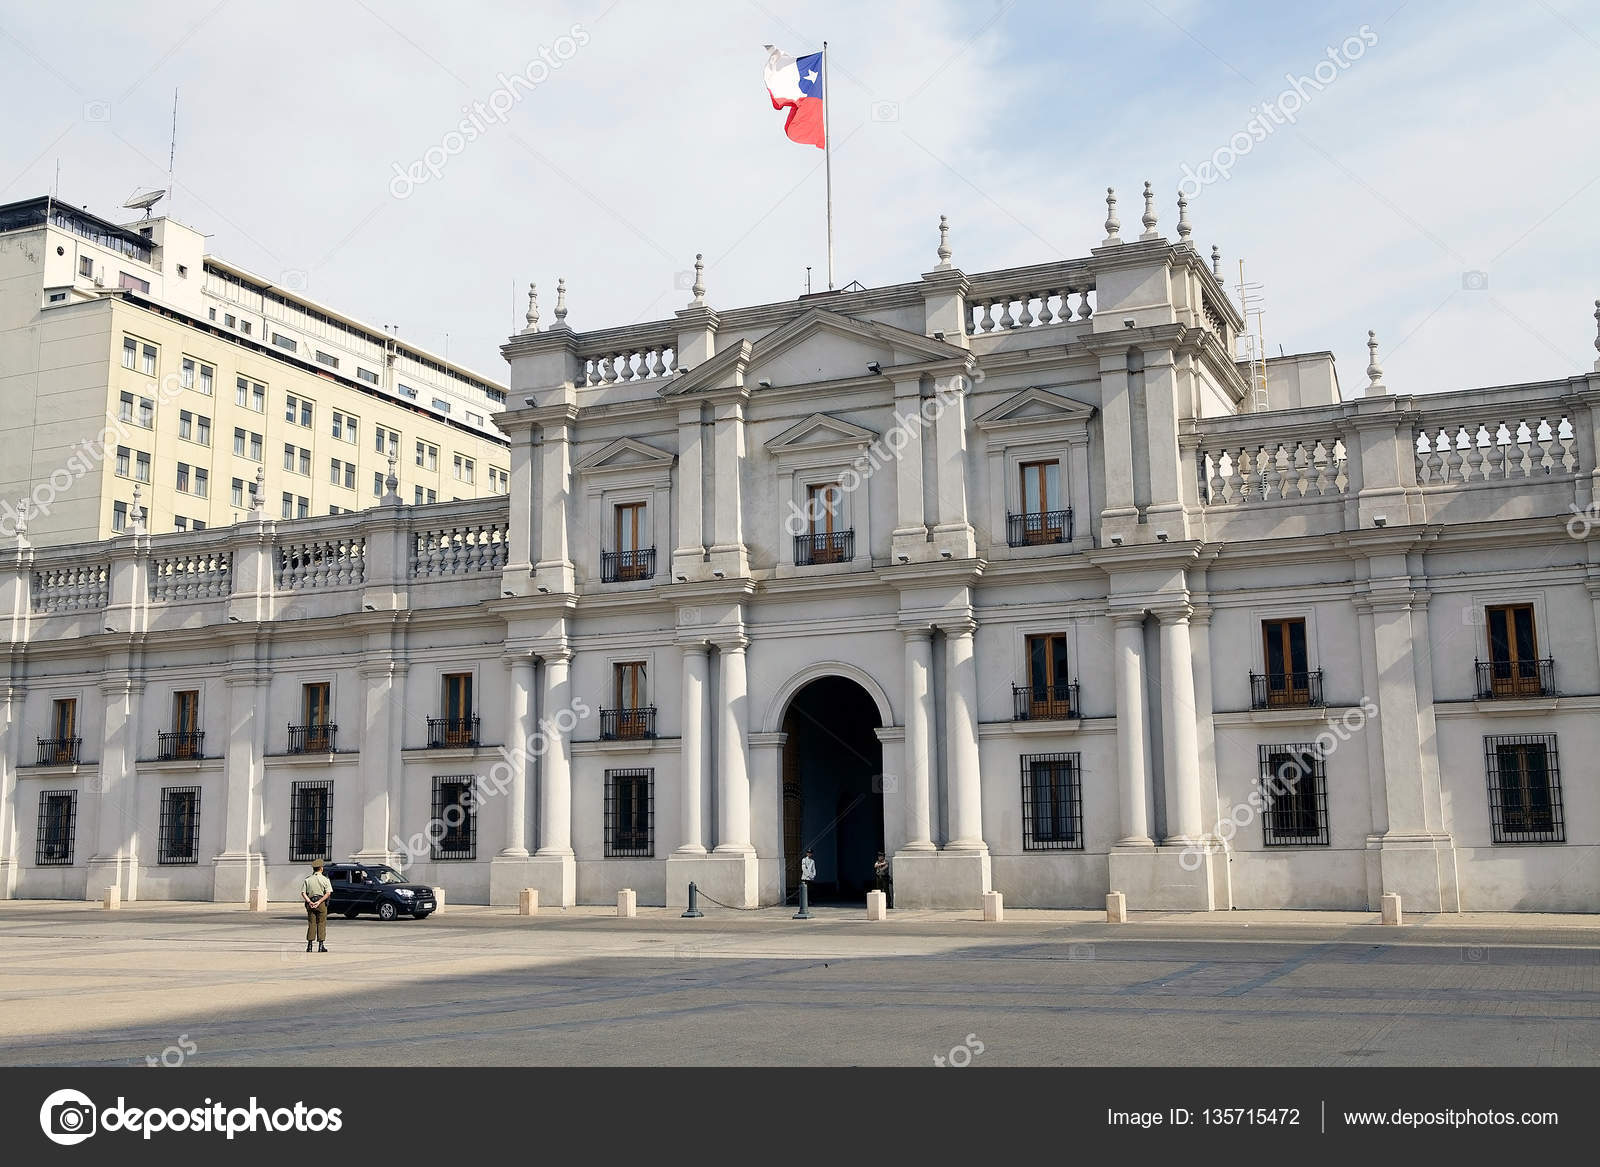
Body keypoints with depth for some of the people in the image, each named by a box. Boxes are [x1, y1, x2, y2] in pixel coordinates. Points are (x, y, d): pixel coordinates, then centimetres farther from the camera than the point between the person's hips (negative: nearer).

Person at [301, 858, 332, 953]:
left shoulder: (308, 879, 7)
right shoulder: (325, 879, -1)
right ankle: (321, 945, -1)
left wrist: (309, 902, -10)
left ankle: (309, 945, 3)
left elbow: (303, 893, -2)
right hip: (322, 904, -2)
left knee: (311, 924, 8)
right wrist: (319, 902, -13)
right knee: (321, 924, 2)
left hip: (310, 903, 2)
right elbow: (328, 893, -12)